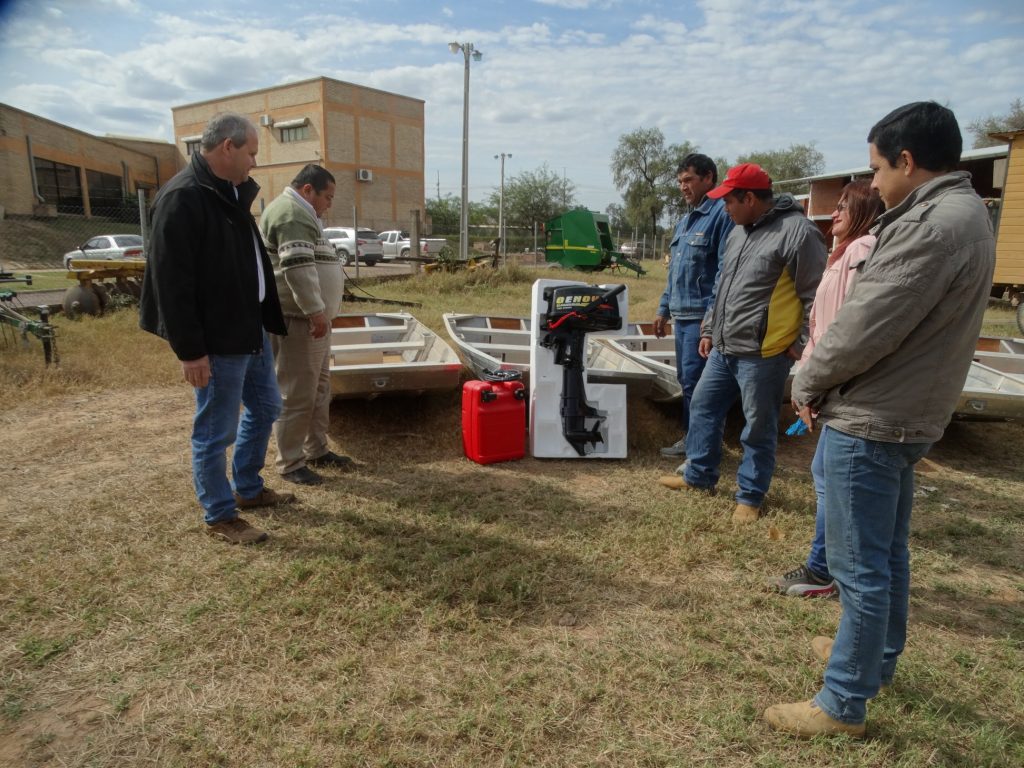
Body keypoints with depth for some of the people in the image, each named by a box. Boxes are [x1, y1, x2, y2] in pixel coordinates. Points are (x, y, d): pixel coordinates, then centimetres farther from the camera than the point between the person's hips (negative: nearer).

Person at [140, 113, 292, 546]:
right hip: (217, 340, -10)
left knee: (265, 409, 20)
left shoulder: (233, 192, 12)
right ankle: (220, 517, 19)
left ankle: (248, 489, 37)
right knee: (215, 432, 3)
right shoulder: (183, 199, -19)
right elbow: (172, 283, -22)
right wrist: (190, 350, -22)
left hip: (251, 329, 10)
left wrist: (266, 318, 20)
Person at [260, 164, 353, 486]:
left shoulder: (300, 214, 22)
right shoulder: (292, 213, -14)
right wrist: (316, 311, -25)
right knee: (297, 395, -5)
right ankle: (290, 463, 4)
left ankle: (316, 450, 27)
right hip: (298, 320, -11)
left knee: (319, 389, 16)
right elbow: (298, 268, -24)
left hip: (311, 318, 11)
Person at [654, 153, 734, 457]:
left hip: (703, 317, -9)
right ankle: (691, 438, 26)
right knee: (686, 381, 15)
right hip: (681, 315, 9)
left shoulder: (722, 214, -11)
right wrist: (664, 309, 20)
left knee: (695, 383, -5)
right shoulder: (685, 221, 18)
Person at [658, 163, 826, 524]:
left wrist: (801, 346, -14)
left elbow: (815, 298, -14)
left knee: (759, 428, 5)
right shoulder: (738, 231, 13)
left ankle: (750, 496, 21)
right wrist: (710, 329, 21)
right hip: (723, 349, 9)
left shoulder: (797, 232, -15)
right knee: (703, 407, 17)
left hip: (762, 355, -9)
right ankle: (699, 475, 33)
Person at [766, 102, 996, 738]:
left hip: (872, 421, -10)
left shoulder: (933, 224, -21)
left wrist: (809, 386, -5)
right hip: (907, 414, 10)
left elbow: (865, 328, -22)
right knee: (888, 553, 22)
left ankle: (844, 704, 15)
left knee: (860, 566, 0)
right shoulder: (965, 211, 13)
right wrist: (828, 386, 7)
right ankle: (879, 659, 41)